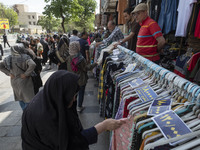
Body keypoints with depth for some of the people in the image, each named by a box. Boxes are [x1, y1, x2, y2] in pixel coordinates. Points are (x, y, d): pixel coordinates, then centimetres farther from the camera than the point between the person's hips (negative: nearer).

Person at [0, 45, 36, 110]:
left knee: (20, 98, 23)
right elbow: (33, 65, -34)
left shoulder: (9, 58, -4)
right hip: (24, 81, -5)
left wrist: (9, 73, 1)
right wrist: (26, 73, -22)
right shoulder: (25, 57, -19)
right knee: (28, 98, 9)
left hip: (14, 82, 6)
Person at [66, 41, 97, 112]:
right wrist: (95, 64, -8)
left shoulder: (68, 58, -8)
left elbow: (68, 69, 3)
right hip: (81, 79, -4)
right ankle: (79, 107, 29)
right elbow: (86, 68, -14)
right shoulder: (81, 59, -23)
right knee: (81, 93, 14)